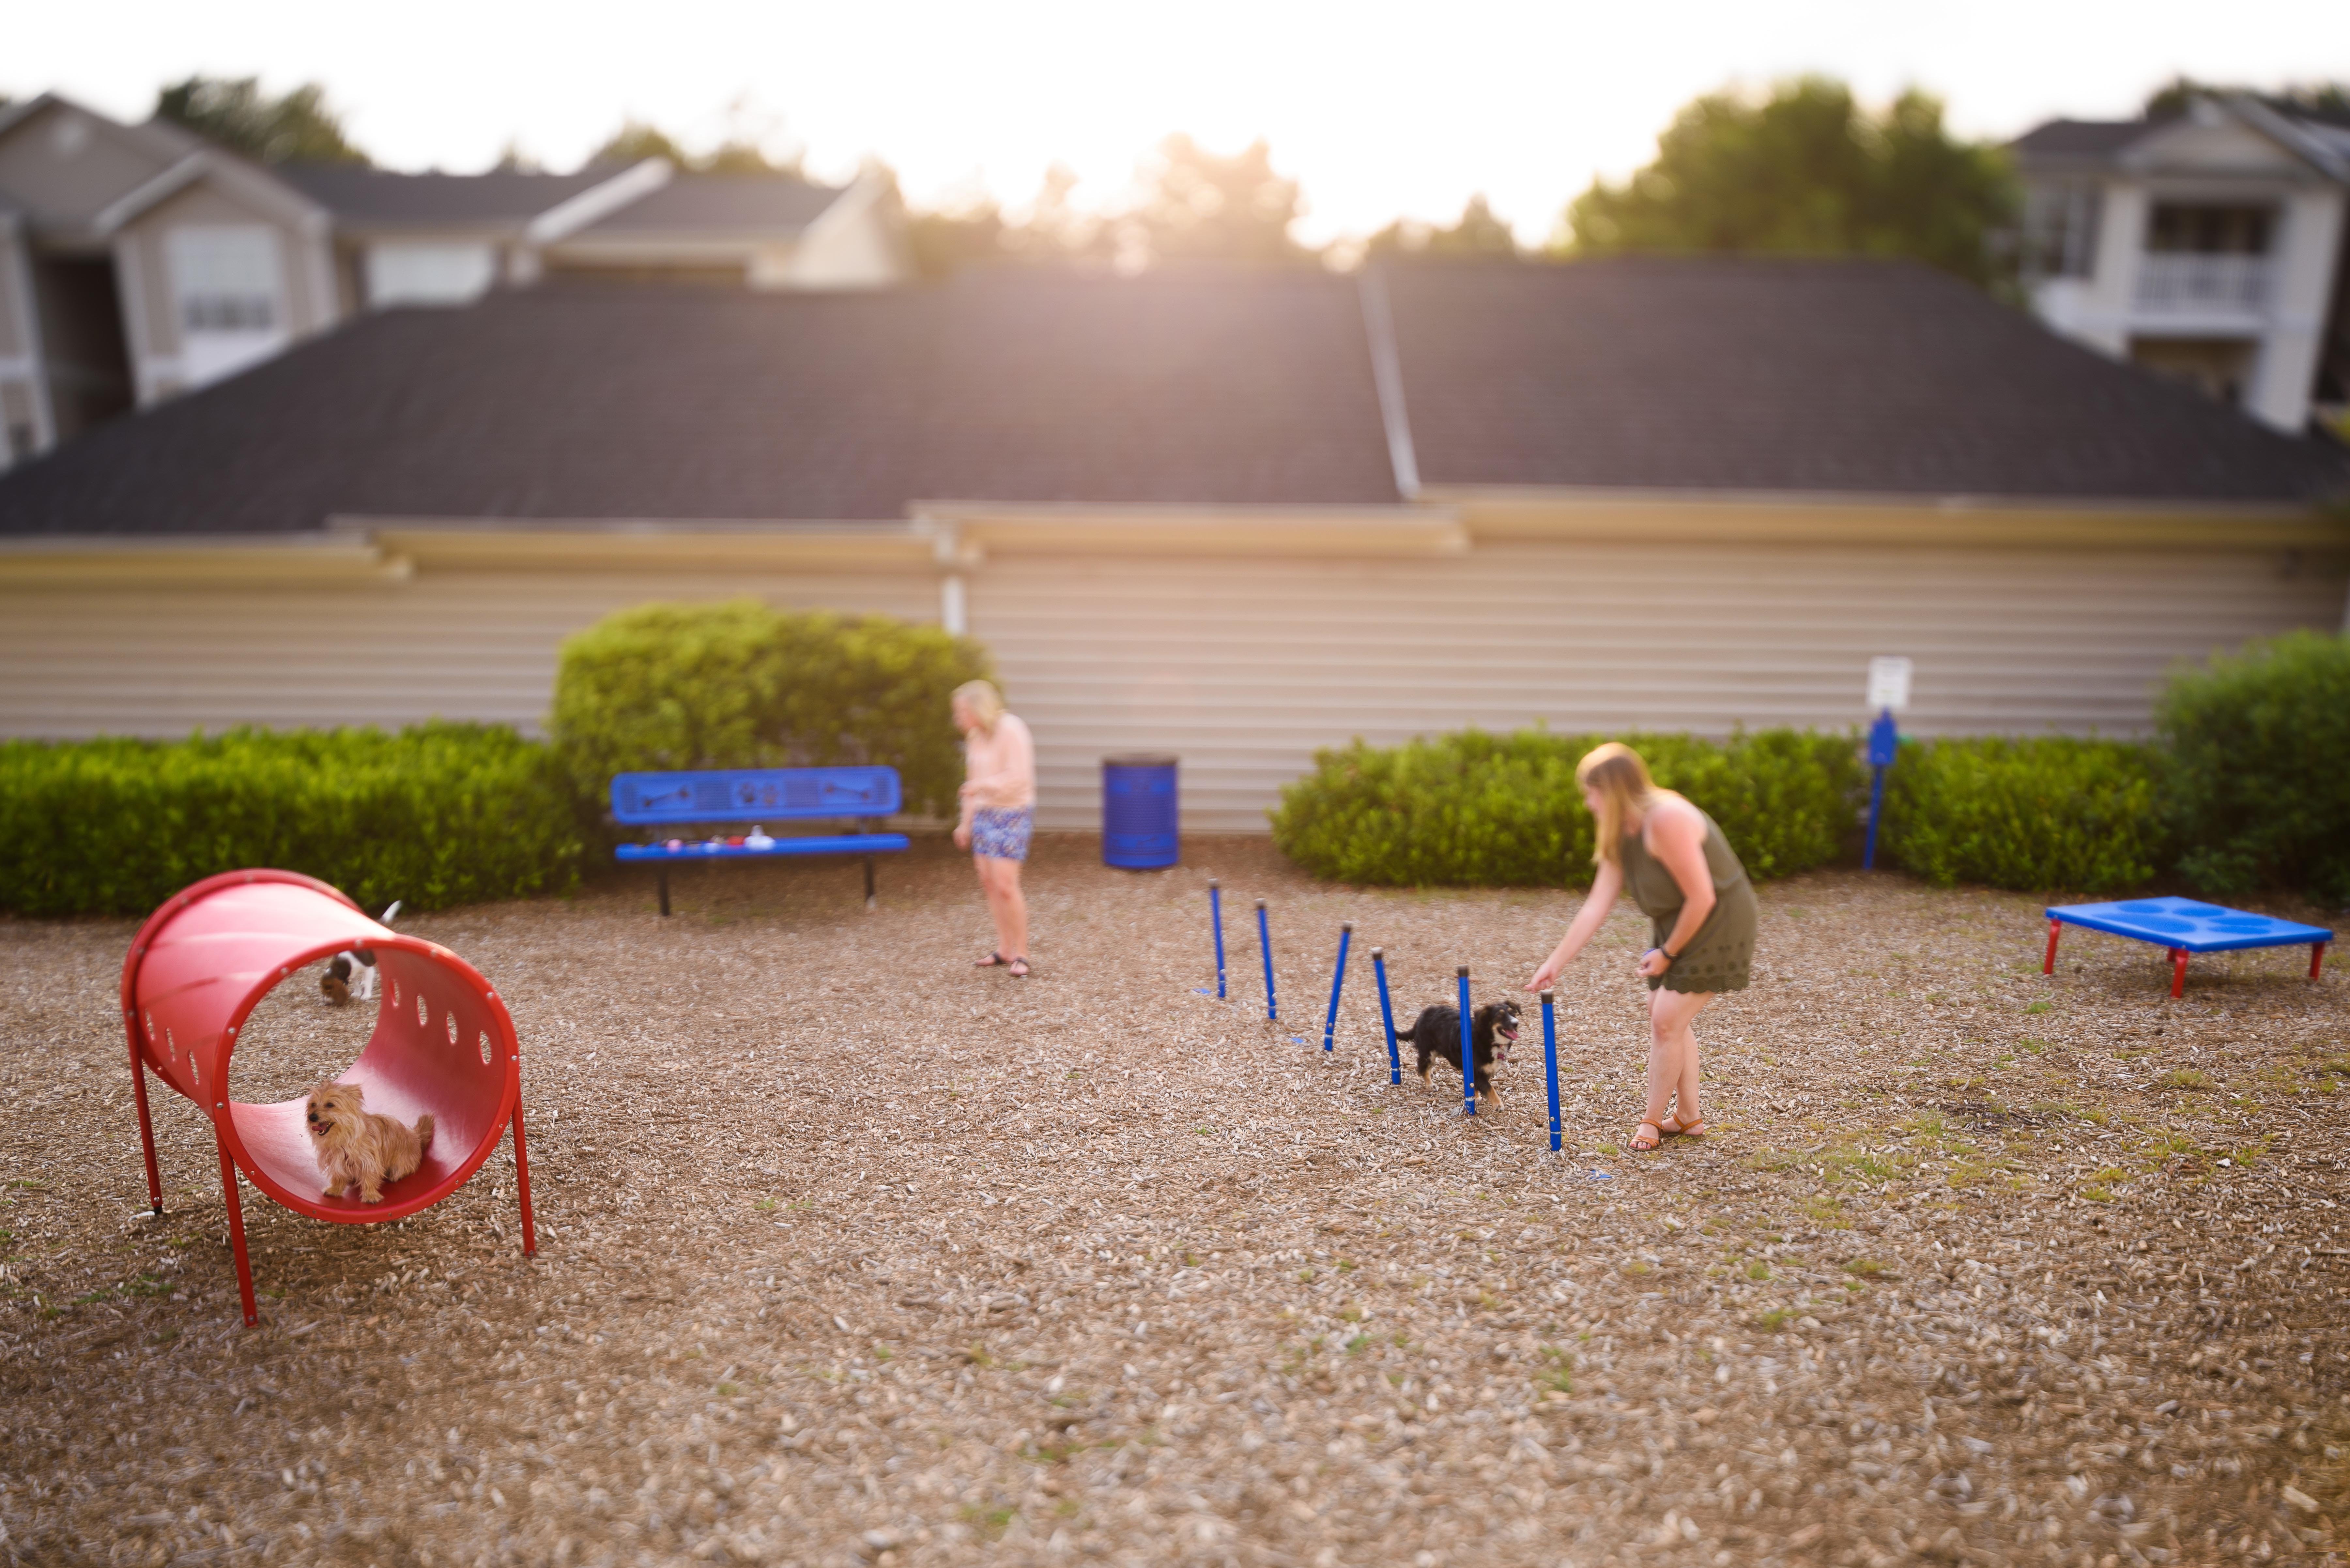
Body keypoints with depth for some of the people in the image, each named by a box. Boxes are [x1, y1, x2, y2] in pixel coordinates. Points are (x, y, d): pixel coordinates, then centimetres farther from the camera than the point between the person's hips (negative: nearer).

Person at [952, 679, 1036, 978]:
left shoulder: (1011, 731, -17)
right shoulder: (976, 736, 7)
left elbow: (1018, 779, -24)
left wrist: (982, 785, -22)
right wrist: (966, 822, 18)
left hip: (1012, 815, -8)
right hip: (985, 813, 8)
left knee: (1006, 886, -11)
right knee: (989, 882, 7)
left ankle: (1021, 954, 2)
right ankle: (1005, 949, 18)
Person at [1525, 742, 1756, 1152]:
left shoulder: (1666, 820, -28)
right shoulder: (1620, 835, 1)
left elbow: (1702, 898, -26)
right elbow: (1596, 906, 1)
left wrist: (1669, 953, -14)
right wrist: (1556, 962, 0)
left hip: (1719, 923, -9)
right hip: (1677, 924, 9)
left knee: (1667, 1021, -6)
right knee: (1664, 1016, 13)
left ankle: (1652, 1119, 12)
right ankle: (1689, 1115, 28)